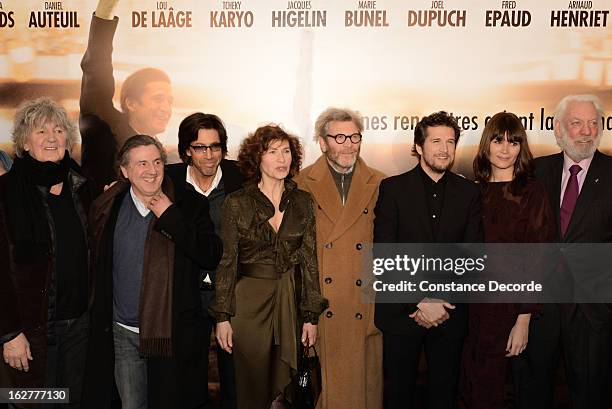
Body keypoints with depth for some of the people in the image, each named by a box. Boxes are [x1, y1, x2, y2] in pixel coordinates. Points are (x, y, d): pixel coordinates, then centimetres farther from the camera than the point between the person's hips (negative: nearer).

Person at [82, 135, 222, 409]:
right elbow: (96, 267, 10)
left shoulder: (190, 205, -5)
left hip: (172, 334, -2)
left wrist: (170, 217, -18)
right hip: (121, 334, 2)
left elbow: (211, 258, -16)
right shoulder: (107, 208, 2)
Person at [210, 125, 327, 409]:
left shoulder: (303, 202, 2)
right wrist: (222, 316, -6)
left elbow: (309, 260, 2)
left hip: (292, 302, 2)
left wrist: (311, 315, 0)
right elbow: (227, 262, -3)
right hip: (250, 302, -2)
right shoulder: (236, 204, -4)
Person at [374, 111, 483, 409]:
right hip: (401, 312, -2)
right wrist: (419, 301, -13)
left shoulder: (468, 192, 5)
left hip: (449, 314, 2)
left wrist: (441, 301, -9)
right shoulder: (393, 188, -2)